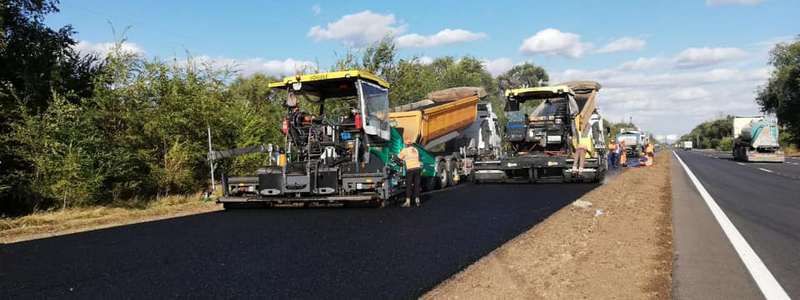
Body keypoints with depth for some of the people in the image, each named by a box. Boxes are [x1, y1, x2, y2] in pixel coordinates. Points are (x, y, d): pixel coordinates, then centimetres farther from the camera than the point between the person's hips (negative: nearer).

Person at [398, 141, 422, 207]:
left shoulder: (405, 150, 0)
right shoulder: (416, 150, 16)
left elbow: (399, 157, 6)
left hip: (410, 169, -5)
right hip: (418, 168, 5)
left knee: (408, 185, -1)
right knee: (417, 185, 10)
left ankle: (408, 202, -4)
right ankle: (417, 200, 11)